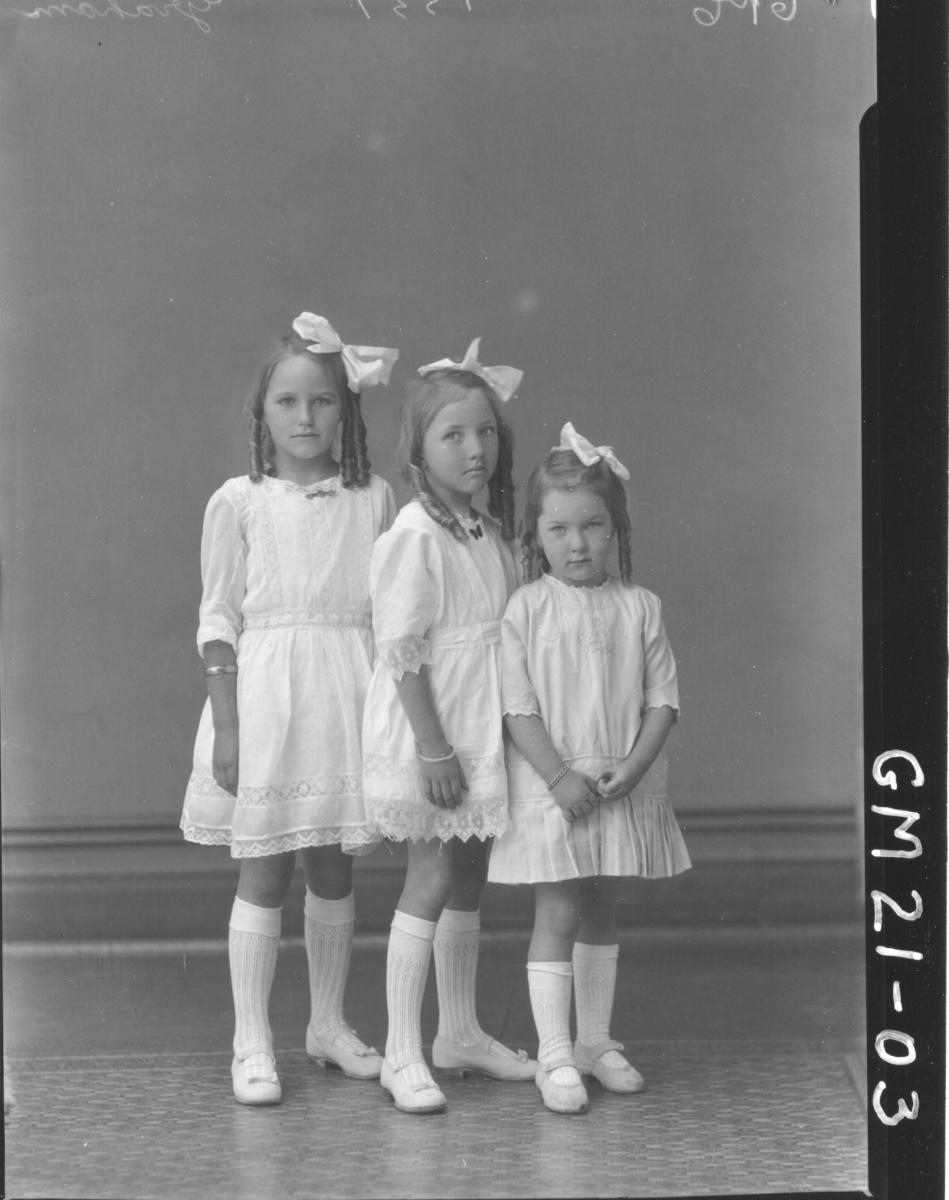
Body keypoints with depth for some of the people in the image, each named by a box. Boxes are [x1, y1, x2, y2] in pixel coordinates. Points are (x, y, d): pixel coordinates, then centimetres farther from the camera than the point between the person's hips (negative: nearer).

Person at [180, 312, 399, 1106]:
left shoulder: (374, 499, 4)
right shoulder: (239, 503, -2)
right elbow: (218, 620, -2)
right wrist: (227, 727, -8)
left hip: (349, 700, 3)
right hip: (267, 698, -2)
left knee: (334, 869, 11)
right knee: (263, 873, 1)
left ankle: (330, 1022, 25)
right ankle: (253, 1043, 9)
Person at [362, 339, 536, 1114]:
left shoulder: (490, 531, 9)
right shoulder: (416, 534, -16)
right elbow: (402, 652, -18)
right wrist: (434, 748, -21)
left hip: (483, 732, 8)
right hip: (429, 736, -8)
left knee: (468, 881, 16)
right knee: (431, 882, -5)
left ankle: (460, 1032, 30)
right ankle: (403, 1055, 3)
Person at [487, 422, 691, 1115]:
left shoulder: (640, 609, 1)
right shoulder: (527, 609, -6)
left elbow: (663, 698, 1)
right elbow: (517, 706, -9)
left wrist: (632, 766, -12)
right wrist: (560, 775, -16)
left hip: (624, 788, 3)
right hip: (549, 786, -3)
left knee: (601, 913, 15)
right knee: (558, 914, -4)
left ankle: (595, 1041, 26)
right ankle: (555, 1056, 2)